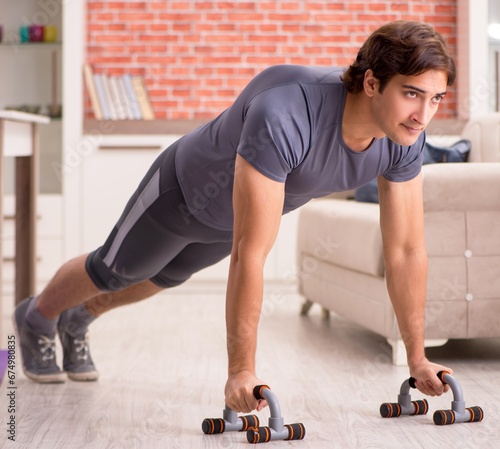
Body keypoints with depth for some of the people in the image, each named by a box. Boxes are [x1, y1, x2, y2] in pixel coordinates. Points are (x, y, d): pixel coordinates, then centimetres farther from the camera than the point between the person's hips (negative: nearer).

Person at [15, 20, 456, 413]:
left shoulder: (405, 135, -29)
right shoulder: (283, 116, -50)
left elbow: (406, 249, -19)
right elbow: (250, 253, -49)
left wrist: (417, 358, -16)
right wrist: (241, 370, -46)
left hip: (238, 208, 6)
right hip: (185, 189, -6)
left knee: (165, 276, 30)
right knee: (114, 270, 21)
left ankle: (78, 319, 61)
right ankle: (37, 317, 54)